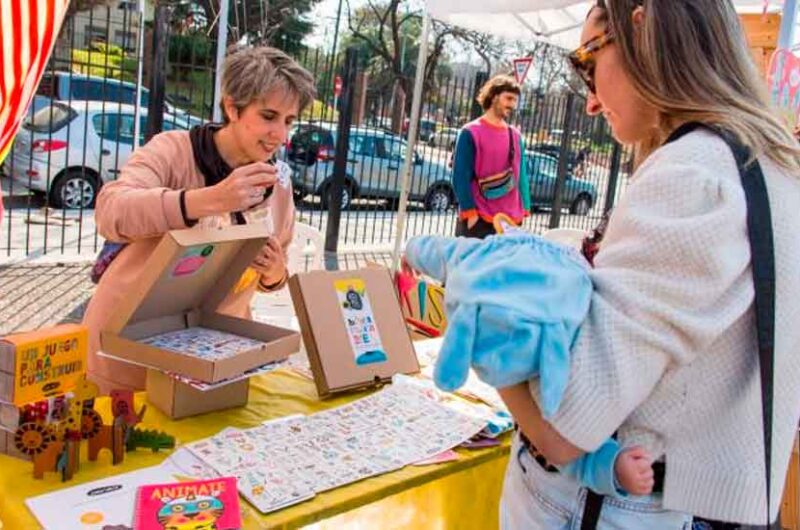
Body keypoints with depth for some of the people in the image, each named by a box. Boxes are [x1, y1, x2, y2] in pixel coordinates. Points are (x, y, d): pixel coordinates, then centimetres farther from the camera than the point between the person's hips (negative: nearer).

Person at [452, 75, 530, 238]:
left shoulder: (516, 136, 12)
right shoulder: (470, 133, -4)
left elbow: (521, 175, 15)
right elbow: (461, 177, -8)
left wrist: (524, 211, 7)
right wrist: (469, 212, -14)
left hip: (510, 221, 5)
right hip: (477, 219, -5)